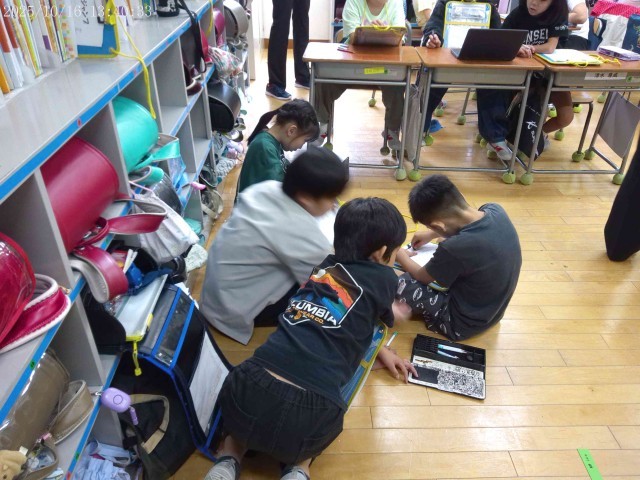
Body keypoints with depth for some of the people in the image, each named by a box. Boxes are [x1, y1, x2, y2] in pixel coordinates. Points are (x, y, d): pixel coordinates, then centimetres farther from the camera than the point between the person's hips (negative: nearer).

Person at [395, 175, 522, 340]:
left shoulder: (454, 248, -36)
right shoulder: (495, 210, -17)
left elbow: (422, 276, -12)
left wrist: (401, 257, 7)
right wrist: (432, 234, 15)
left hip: (463, 323, -7)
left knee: (399, 282, -5)